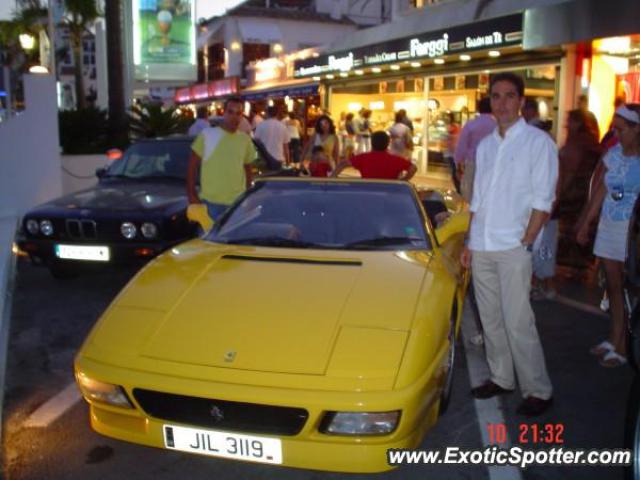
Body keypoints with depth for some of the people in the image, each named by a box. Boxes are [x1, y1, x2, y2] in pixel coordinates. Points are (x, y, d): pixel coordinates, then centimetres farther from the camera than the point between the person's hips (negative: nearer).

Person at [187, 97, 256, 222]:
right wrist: (191, 194, -4)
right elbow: (192, 165, 1)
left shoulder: (245, 139, 7)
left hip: (237, 203, 3)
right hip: (210, 202, -3)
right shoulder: (207, 135, -3)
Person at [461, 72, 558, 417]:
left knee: (517, 323, -5)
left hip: (513, 248, -6)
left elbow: (542, 201, -8)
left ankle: (538, 389, 9)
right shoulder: (485, 146, 14)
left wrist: (525, 243, -13)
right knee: (491, 319, 12)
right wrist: (469, 243, 13)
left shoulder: (538, 142, -4)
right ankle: (501, 378, 27)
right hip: (482, 247, 6)